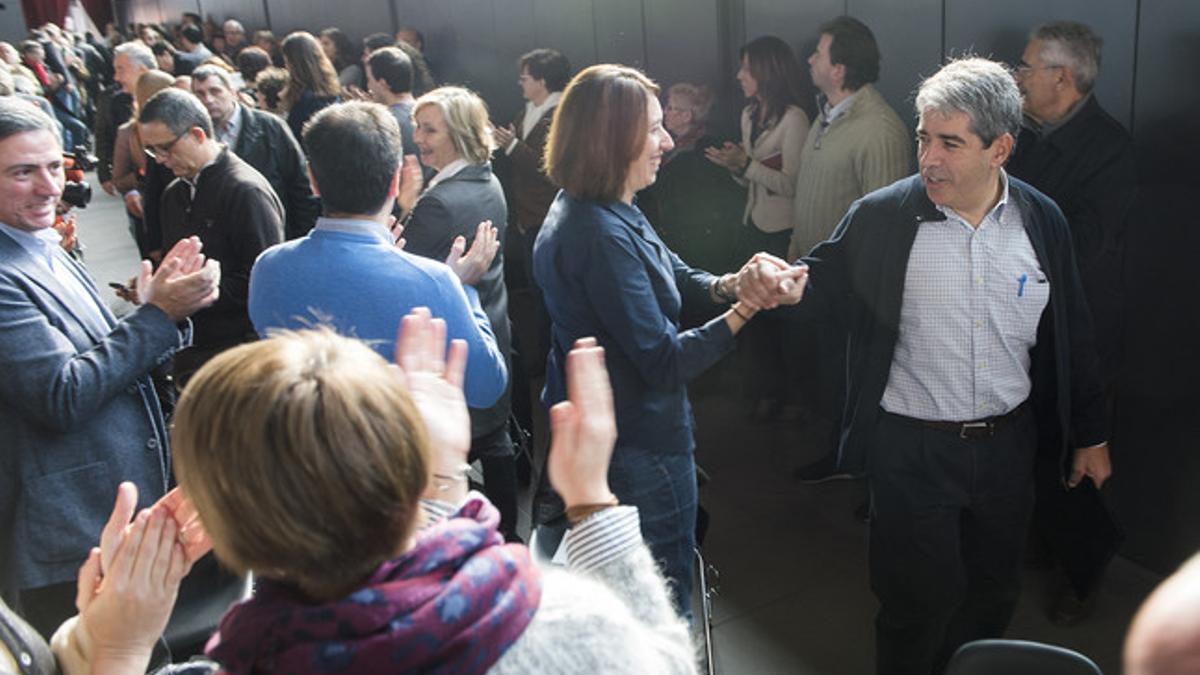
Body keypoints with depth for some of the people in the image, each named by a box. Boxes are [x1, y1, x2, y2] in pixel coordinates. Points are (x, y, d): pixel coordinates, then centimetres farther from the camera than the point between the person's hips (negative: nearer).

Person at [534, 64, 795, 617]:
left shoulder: (582, 209, 5)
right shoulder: (601, 235, -28)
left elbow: (669, 273, 14)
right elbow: (664, 361, -26)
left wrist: (722, 285, -5)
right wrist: (746, 307, -29)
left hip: (590, 424, 11)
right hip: (639, 444, -10)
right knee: (664, 598, 8)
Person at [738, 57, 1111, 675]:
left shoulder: (1043, 221, -2)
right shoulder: (881, 217, -11)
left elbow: (1070, 335, 5)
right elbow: (827, 284, -4)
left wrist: (1089, 436, 11)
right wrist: (781, 281, -28)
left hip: (1008, 444, 4)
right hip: (913, 449, -3)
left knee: (993, 594, 20)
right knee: (919, 601, 9)